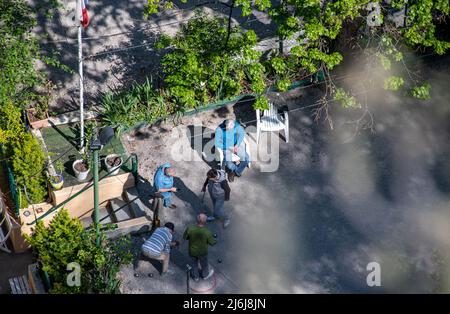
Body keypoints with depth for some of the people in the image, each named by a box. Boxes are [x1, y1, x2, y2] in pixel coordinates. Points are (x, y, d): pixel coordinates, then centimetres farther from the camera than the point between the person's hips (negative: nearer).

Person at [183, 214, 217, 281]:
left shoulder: (190, 228, -30)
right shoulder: (207, 232, -34)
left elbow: (185, 237, -11)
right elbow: (212, 242, -17)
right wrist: (215, 241, 5)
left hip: (192, 251, 2)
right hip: (202, 252, -1)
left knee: (194, 264, 29)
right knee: (204, 264, 29)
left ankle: (195, 277, 52)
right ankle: (205, 275, 56)